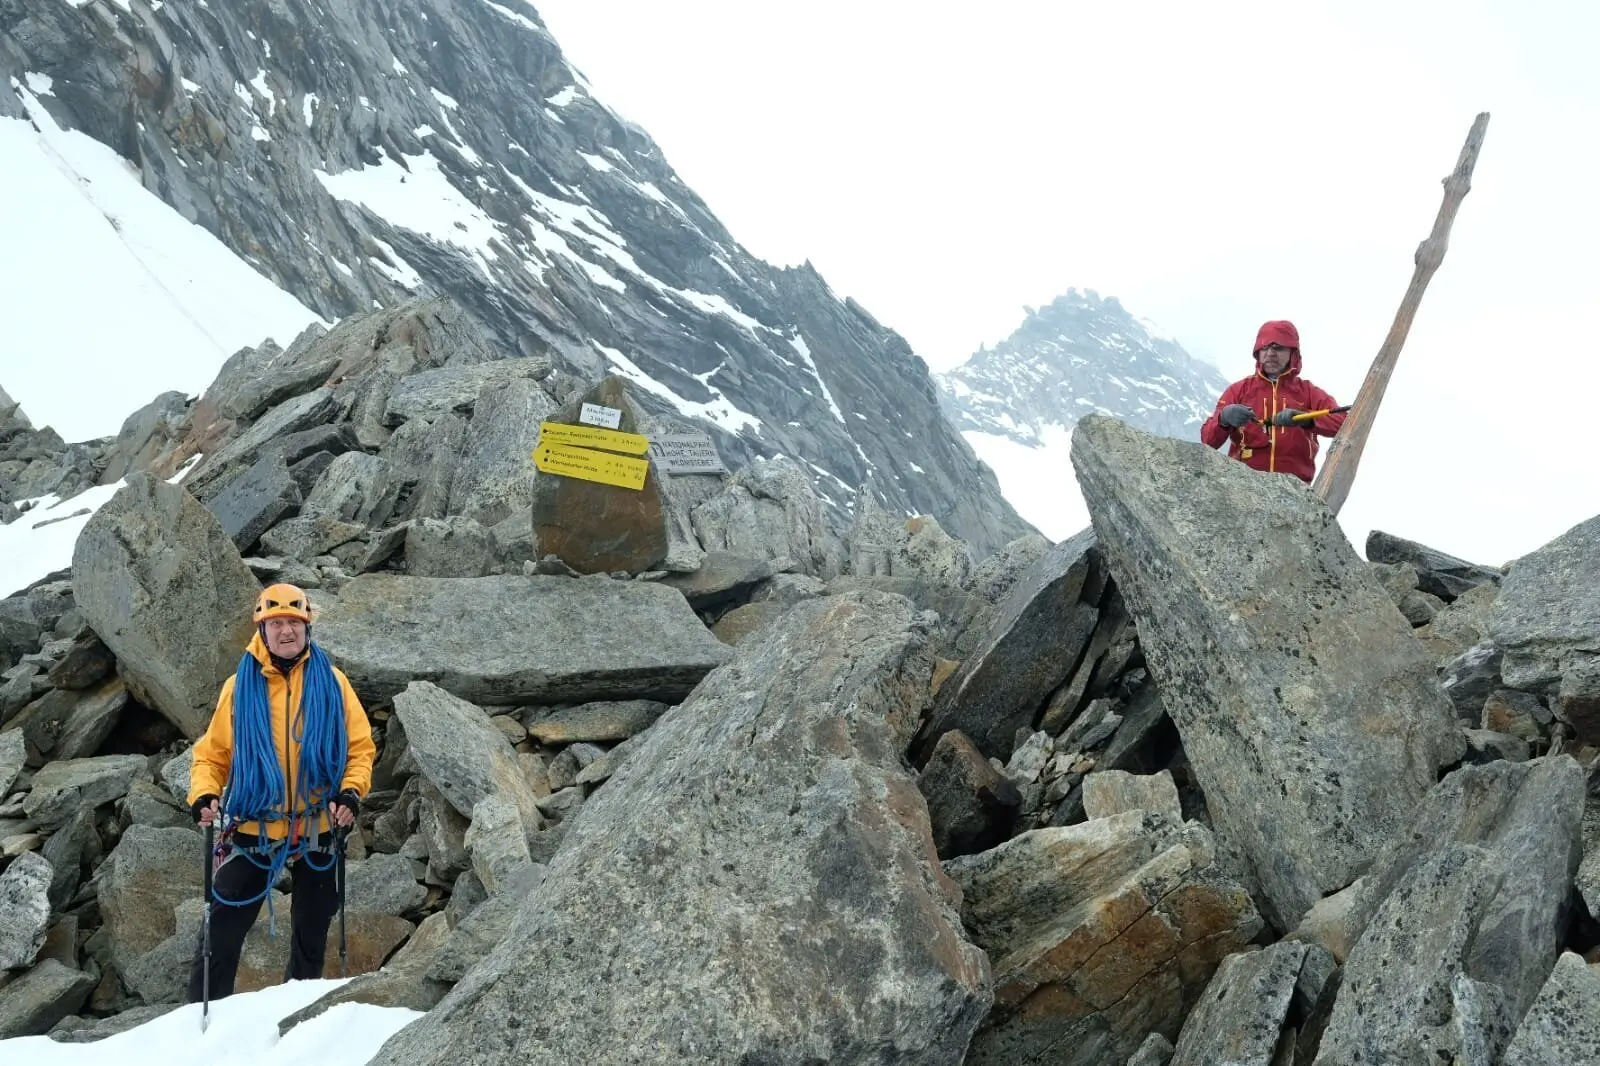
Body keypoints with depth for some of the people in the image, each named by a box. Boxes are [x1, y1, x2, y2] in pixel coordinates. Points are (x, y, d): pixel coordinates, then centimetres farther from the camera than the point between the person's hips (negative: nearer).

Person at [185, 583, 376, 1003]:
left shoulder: (331, 682, 1)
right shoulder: (241, 686, 0)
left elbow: (361, 746, 2)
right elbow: (212, 753, 4)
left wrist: (352, 791, -14)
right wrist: (203, 794, -14)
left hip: (317, 829, 1)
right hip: (253, 828, -1)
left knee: (311, 936, 13)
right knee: (221, 933, -3)